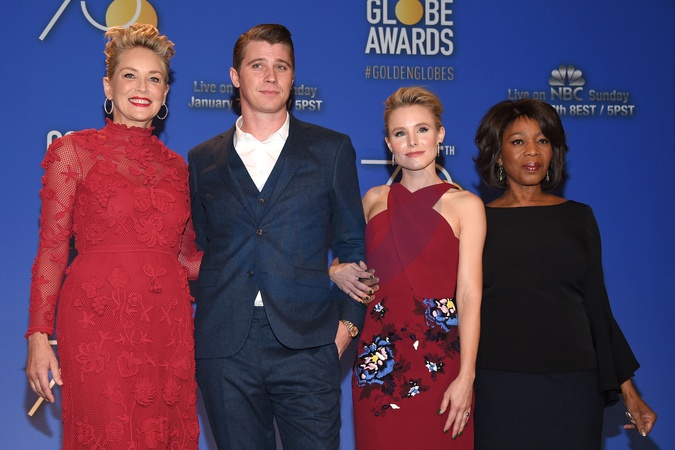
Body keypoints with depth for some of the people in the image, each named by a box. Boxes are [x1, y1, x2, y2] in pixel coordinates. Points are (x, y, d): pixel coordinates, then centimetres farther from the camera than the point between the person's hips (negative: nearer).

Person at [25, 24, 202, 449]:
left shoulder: (176, 166, 14)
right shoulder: (74, 151, 3)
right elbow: (52, 250, 0)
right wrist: (39, 337, -6)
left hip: (168, 329, 4)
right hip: (99, 323, -4)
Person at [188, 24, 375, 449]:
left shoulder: (331, 149, 9)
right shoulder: (203, 160, 13)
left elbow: (353, 245, 9)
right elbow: (198, 250, 15)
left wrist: (347, 322, 0)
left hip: (306, 343, -1)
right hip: (224, 348, 2)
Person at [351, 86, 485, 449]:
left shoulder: (464, 205, -1)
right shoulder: (374, 200, 10)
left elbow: (469, 296, -8)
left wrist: (466, 376, -15)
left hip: (438, 358, -3)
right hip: (378, 358, 3)